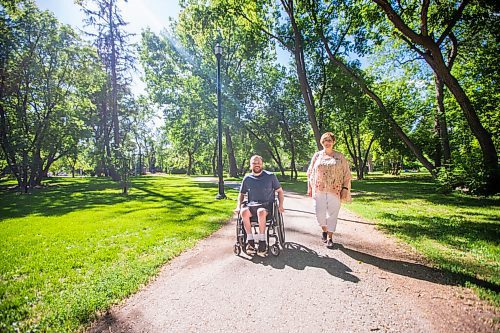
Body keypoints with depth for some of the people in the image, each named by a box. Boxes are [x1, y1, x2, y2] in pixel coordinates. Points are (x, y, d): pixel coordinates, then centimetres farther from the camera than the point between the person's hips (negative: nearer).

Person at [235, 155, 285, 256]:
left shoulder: (270, 176, 4)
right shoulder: (247, 178, 10)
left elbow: (280, 191, 10)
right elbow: (242, 194, 21)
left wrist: (280, 205, -5)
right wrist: (238, 206, 5)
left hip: (266, 205, -2)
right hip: (251, 205, 3)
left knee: (261, 212, -38)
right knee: (244, 211, -32)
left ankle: (262, 241, -22)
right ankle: (250, 240, -19)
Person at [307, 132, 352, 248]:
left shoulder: (340, 157, 6)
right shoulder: (317, 155, 8)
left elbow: (346, 174, 5)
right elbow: (310, 172, 10)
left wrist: (345, 188, -4)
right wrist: (309, 187, 6)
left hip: (334, 190, -1)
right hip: (319, 189, 1)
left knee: (332, 214, 3)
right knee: (319, 212, -1)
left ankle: (330, 238, 16)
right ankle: (324, 230, 29)